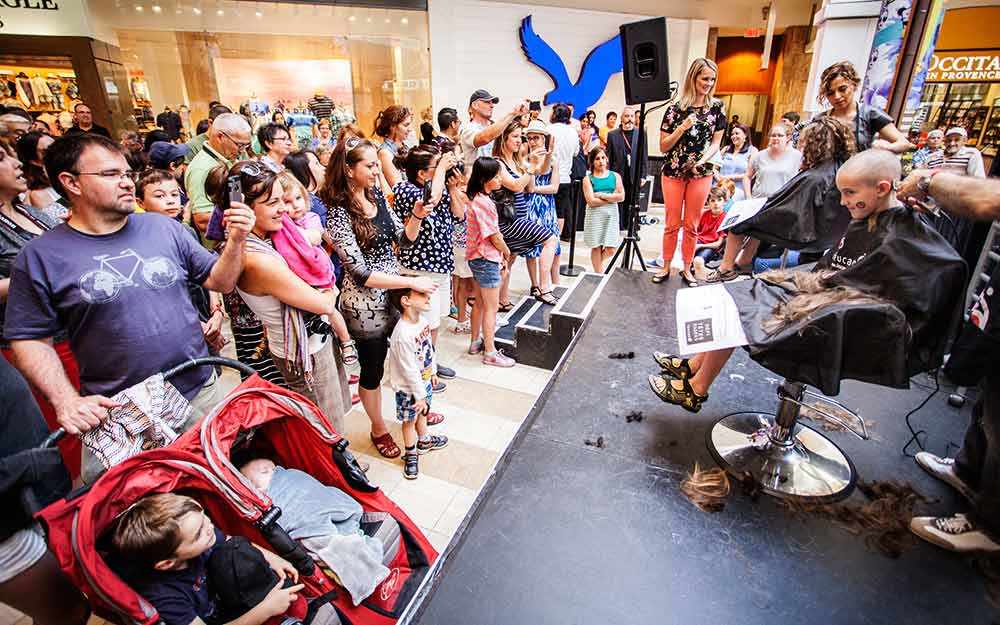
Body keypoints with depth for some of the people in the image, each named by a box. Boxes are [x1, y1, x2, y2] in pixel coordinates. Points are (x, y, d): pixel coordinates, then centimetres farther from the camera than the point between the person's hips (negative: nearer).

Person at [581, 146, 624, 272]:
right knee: (596, 247, 3)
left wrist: (602, 195, -11)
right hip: (595, 215, -2)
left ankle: (597, 262, 28)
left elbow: (621, 196, -3)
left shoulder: (615, 176, 8)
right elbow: (591, 201, -10)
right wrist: (612, 197, -7)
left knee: (611, 250, -2)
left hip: (612, 215, 2)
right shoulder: (588, 179, 0)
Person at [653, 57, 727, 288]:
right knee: (672, 224, 4)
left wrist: (701, 161, -12)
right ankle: (666, 268, 15)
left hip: (701, 173, 1)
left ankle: (686, 269, 16)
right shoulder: (675, 108, -2)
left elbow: (716, 142, 5)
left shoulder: (716, 107, 3)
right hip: (673, 172, -1)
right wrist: (682, 127, -16)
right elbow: (663, 147, -3)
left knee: (692, 225, 6)